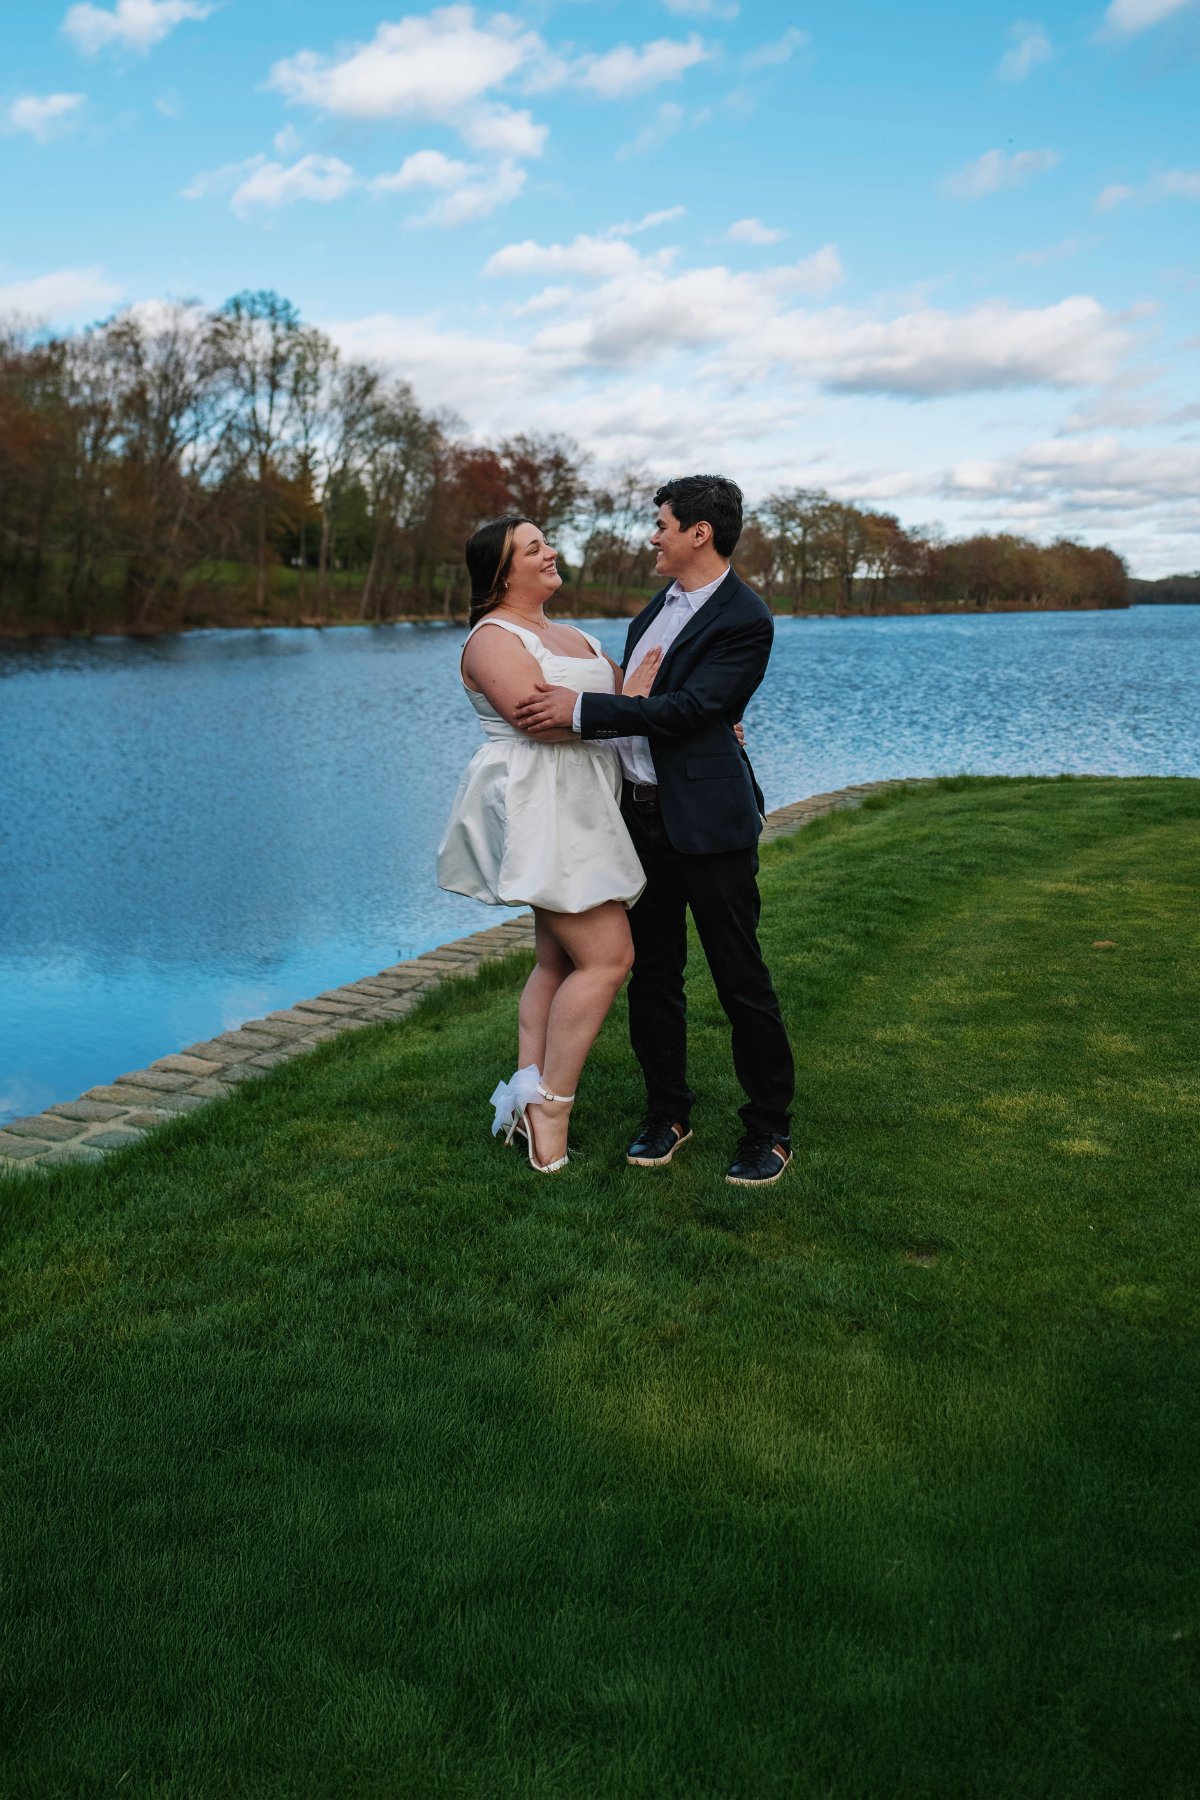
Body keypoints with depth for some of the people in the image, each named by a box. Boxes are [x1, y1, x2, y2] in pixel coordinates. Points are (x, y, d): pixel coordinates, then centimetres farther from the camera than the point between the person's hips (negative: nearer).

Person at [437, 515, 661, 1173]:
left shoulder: (566, 634, 21)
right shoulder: (492, 638, -9)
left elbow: (632, 682, 20)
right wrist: (628, 702, -13)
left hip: (578, 813, 10)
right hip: (539, 813, -10)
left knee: (560, 961, 10)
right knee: (607, 958, -12)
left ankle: (529, 1096, 16)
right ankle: (548, 1102, -3)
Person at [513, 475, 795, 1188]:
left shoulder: (745, 620, -13)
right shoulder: (660, 605, 14)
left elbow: (686, 709, -21)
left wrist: (581, 709, -23)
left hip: (708, 819, -8)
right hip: (642, 813, 8)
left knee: (742, 980, 0)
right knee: (652, 974, 13)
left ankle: (770, 1130, 13)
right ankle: (667, 1112, 27)